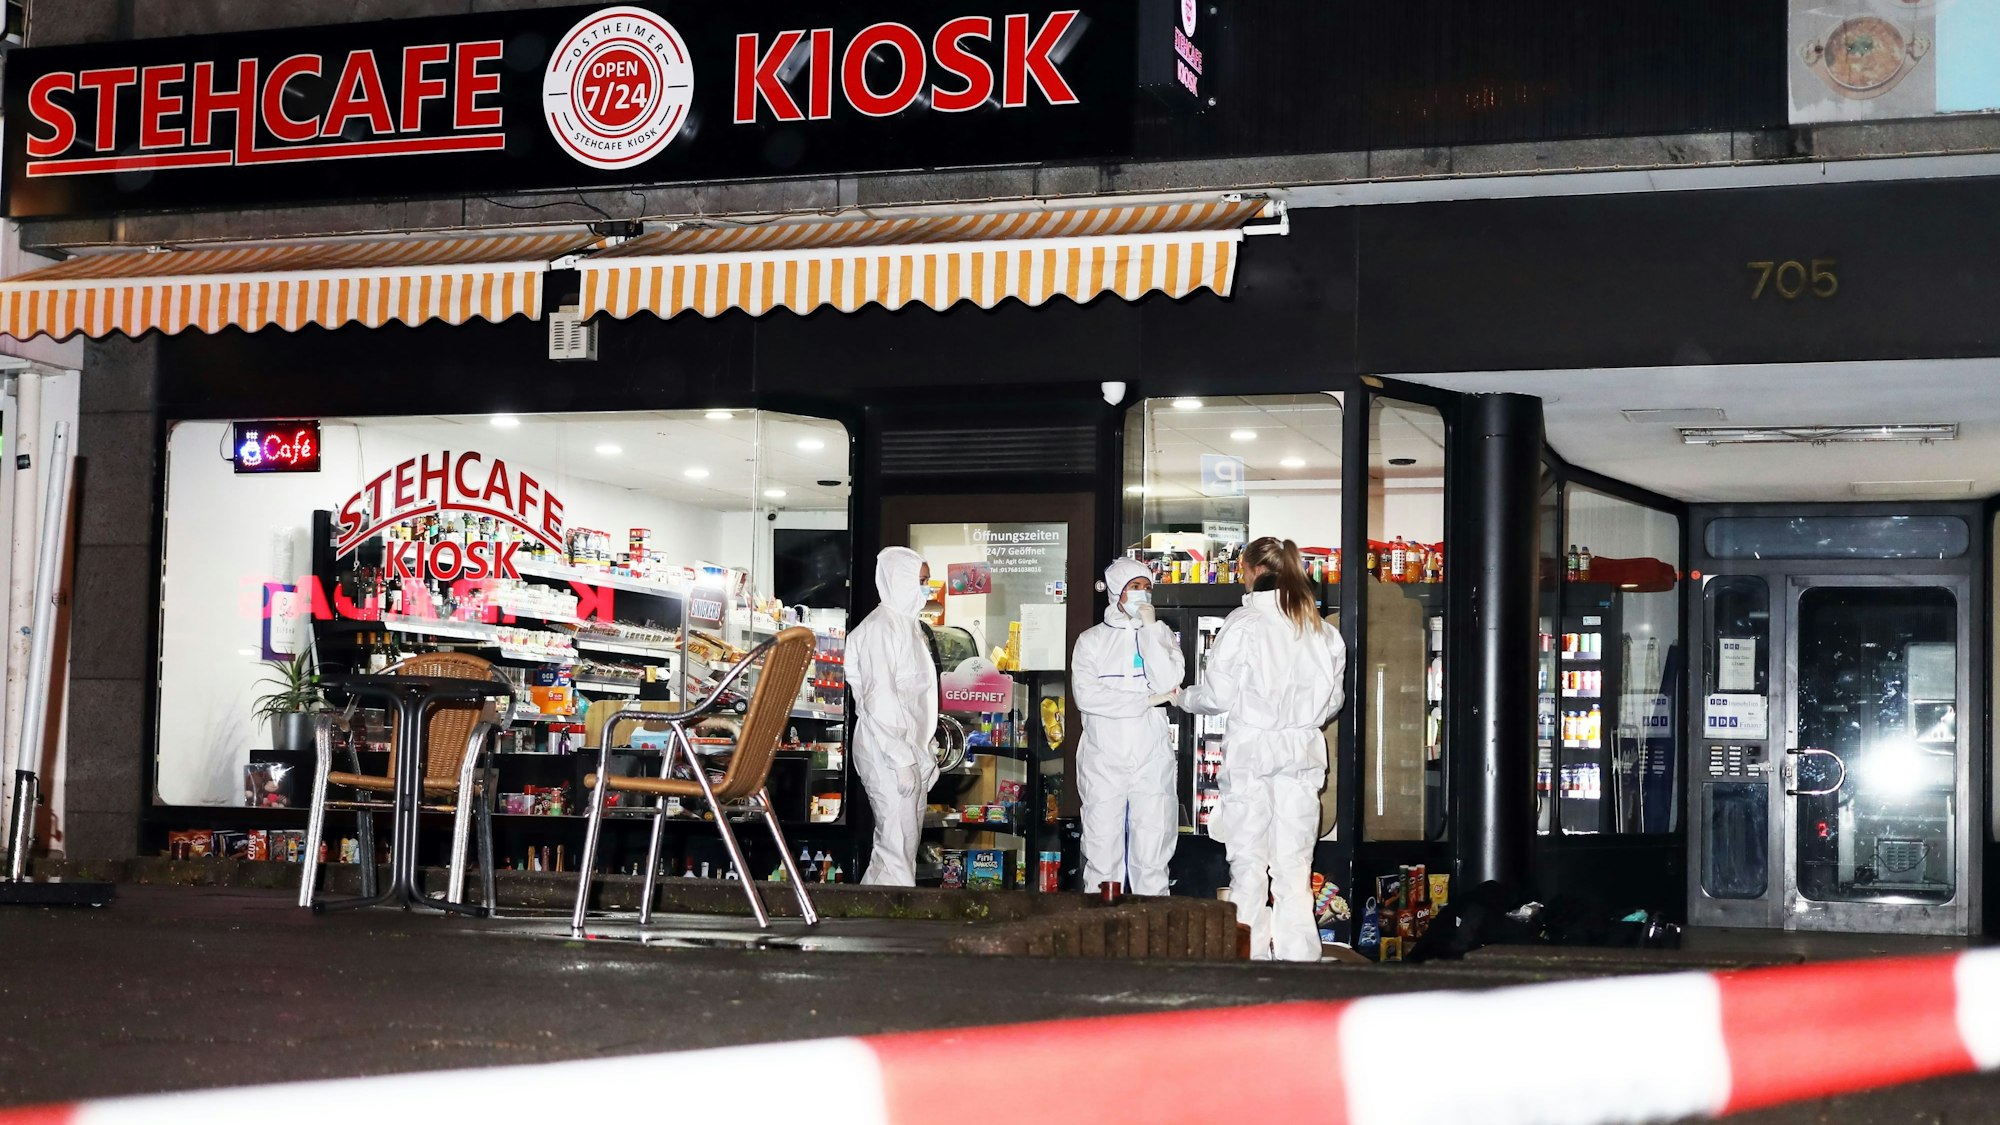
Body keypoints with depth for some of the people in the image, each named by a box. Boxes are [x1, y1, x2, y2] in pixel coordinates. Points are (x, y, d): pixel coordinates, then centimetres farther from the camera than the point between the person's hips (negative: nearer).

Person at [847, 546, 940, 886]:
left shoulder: (908, 625, 15)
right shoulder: (880, 628, -14)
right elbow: (878, 700, -19)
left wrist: (926, 755, 18)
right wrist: (902, 760, -21)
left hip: (911, 753, 10)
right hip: (889, 755, -10)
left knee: (906, 848, 11)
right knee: (897, 850, -10)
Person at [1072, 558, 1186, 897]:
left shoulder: (1160, 634, 12)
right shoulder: (1092, 640, 8)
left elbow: (1168, 683, -6)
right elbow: (1086, 694, -8)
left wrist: (1150, 629, -5)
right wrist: (1148, 700, -9)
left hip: (1153, 759, 1)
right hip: (1105, 760, -1)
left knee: (1152, 856, 0)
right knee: (1102, 853, -2)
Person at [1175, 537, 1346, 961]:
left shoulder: (1243, 624, -8)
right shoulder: (1323, 631, 7)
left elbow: (1216, 696, -5)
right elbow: (1333, 700, 13)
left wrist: (1182, 698, 14)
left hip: (1251, 751, -4)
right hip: (1302, 753, 4)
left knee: (1249, 863, 2)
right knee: (1294, 866, 6)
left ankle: (1251, 954, 2)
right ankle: (1297, 955, 5)